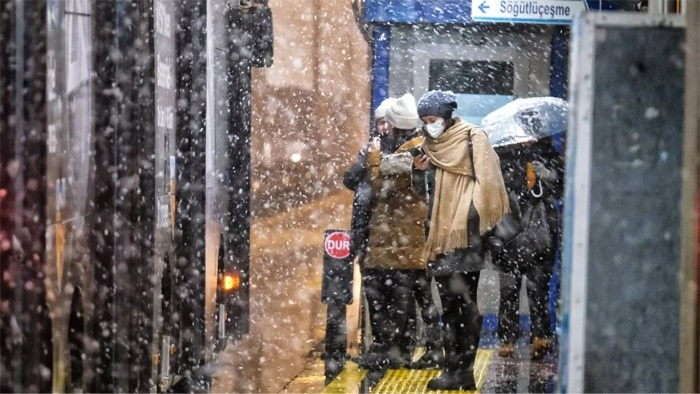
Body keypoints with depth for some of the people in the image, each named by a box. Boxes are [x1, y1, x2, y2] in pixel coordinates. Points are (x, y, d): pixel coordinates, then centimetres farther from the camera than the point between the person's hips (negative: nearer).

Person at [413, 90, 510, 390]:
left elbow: (487, 182, -9)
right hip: (440, 234, 7)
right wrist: (419, 172, 2)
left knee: (464, 300, -10)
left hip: (465, 234, -7)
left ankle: (464, 370, -10)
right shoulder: (431, 146, 16)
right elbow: (424, 192, 22)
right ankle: (453, 367, 10)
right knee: (449, 303, 7)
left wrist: (476, 219, -16)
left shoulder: (472, 139, -3)